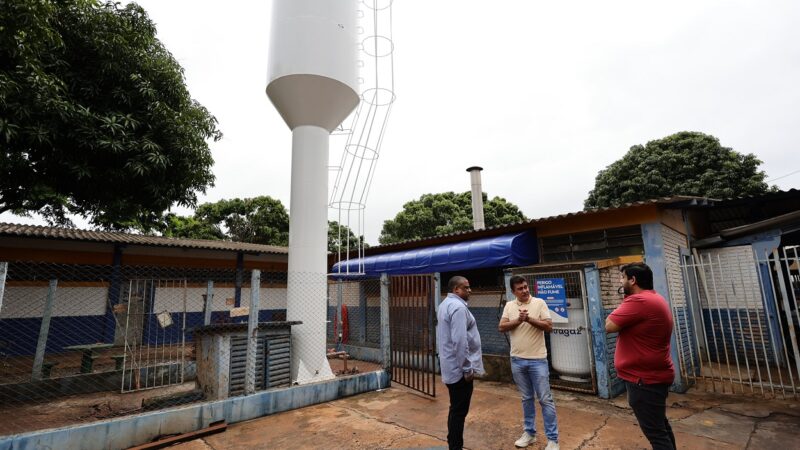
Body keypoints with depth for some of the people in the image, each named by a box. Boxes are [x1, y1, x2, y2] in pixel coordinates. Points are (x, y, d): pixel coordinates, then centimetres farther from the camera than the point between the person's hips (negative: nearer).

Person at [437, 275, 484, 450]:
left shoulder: (446, 304, 13)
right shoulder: (458, 306, -20)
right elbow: (460, 341, -26)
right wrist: (468, 368, -19)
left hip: (451, 366, 10)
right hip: (460, 368, -10)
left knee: (456, 409, 19)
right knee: (459, 411, 1)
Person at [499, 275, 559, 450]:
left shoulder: (539, 303, -6)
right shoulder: (509, 306, 3)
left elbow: (549, 327, -11)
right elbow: (501, 327, -5)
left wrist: (530, 319, -21)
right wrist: (518, 320, -18)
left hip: (537, 360, -3)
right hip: (517, 360, 3)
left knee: (545, 399, 4)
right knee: (526, 398, 16)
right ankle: (529, 433, 29)